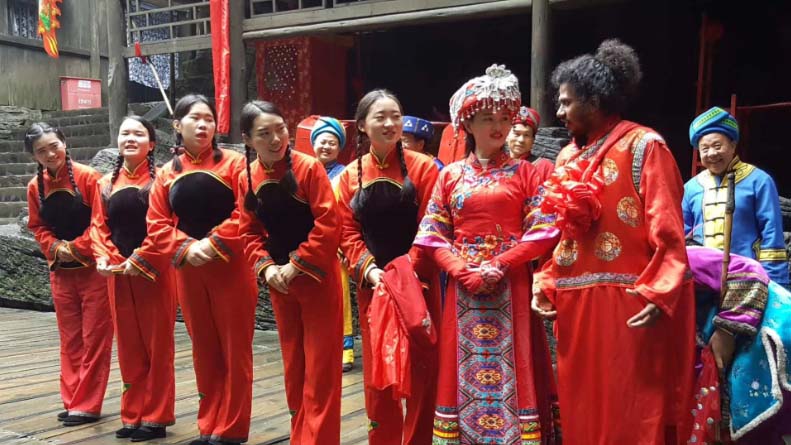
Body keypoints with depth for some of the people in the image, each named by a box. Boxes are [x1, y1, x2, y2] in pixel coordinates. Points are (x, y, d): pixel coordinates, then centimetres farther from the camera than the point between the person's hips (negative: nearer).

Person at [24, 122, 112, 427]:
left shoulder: (87, 177, -11)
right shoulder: (35, 186, 4)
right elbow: (38, 227, 10)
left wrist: (77, 248, -16)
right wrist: (56, 248, -8)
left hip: (92, 267, -5)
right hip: (60, 270, 5)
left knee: (94, 339, 0)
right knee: (70, 340, 11)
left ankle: (87, 405, 6)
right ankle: (73, 402, 20)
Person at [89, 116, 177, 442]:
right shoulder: (105, 184, 13)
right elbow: (99, 226, 10)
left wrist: (139, 260, -20)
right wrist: (103, 257, -8)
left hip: (154, 272, -5)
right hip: (117, 274, 5)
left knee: (157, 345, 3)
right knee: (128, 347, 11)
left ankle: (156, 417, 11)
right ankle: (133, 415, 21)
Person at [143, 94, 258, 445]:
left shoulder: (233, 163, -2)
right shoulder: (167, 173, 9)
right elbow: (157, 225, 4)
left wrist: (214, 244, -19)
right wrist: (186, 248, -12)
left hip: (231, 268, -4)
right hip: (188, 271, 4)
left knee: (234, 351, 1)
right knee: (204, 351, 12)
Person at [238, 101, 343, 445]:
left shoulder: (309, 168, -14)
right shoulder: (247, 179, 2)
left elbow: (328, 225, -19)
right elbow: (250, 232, 6)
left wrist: (297, 265, -19)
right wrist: (266, 267, -10)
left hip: (317, 277, -5)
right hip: (279, 281, 5)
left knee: (319, 366, -1)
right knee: (292, 365, 14)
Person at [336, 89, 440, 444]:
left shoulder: (422, 168, -4)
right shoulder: (350, 176, 5)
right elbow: (348, 232, 3)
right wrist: (368, 270, -13)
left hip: (417, 282, -2)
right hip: (372, 286, 3)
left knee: (421, 368, 4)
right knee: (376, 370, 9)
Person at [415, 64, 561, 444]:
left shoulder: (524, 173, 3)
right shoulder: (451, 175, 8)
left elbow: (543, 232, -5)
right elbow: (433, 237, 4)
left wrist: (497, 267, -14)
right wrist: (466, 272, -11)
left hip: (512, 288, -2)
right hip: (464, 289, 2)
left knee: (512, 373, 2)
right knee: (465, 374, 7)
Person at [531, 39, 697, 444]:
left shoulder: (642, 146, -5)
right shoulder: (568, 157, 15)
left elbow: (668, 232, -12)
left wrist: (658, 295, -22)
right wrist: (546, 284, 5)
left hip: (627, 304, -7)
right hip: (576, 305, 7)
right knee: (582, 411, 13)